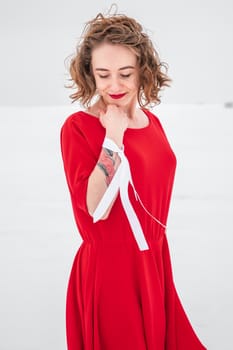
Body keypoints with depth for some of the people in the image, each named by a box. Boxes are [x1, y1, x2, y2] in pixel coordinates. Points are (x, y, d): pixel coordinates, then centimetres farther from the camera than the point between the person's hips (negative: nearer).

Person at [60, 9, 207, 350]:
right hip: (109, 268, -6)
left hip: (154, 264, 6)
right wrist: (113, 139, -26)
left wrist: (157, 256, 16)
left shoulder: (151, 122, 4)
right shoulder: (77, 127, -15)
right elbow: (95, 209, -23)